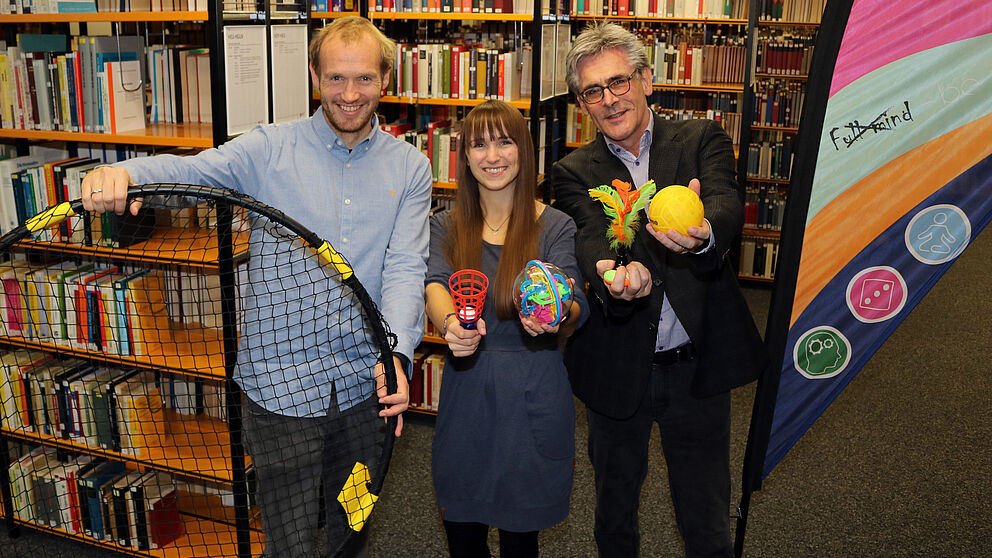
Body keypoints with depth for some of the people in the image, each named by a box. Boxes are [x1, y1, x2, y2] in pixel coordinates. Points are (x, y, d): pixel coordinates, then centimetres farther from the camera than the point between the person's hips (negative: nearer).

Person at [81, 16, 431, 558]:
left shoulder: (410, 168, 0)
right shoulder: (269, 149, -4)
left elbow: (405, 269, -9)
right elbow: (188, 169, -17)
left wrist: (396, 352, -26)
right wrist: (122, 172, -40)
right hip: (281, 386, -2)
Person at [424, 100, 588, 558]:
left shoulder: (555, 227, -4)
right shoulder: (446, 226, 4)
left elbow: (575, 309, -15)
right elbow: (435, 285, -14)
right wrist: (451, 324, -36)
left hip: (534, 398, -2)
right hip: (465, 394, 2)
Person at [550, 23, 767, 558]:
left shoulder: (701, 139, -1)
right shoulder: (574, 172, -1)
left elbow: (727, 203, -21)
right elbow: (590, 241, -19)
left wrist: (703, 233, -45)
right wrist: (612, 279, -43)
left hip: (698, 365, 0)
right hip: (616, 369, 1)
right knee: (614, 507, 21)